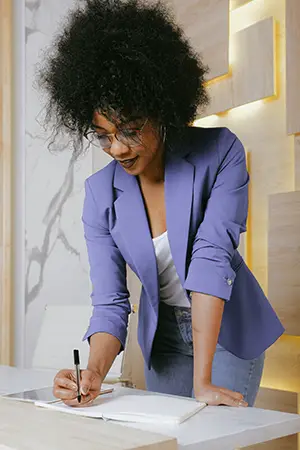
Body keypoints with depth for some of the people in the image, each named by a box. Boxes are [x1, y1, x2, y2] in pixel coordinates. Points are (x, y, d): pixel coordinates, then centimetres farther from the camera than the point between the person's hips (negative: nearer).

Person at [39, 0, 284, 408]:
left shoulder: (220, 152, -21)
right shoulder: (100, 192, -13)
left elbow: (212, 255, -29)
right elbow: (110, 302, -13)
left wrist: (202, 381, -32)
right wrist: (94, 375, -33)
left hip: (230, 330, -2)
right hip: (164, 336, 3)